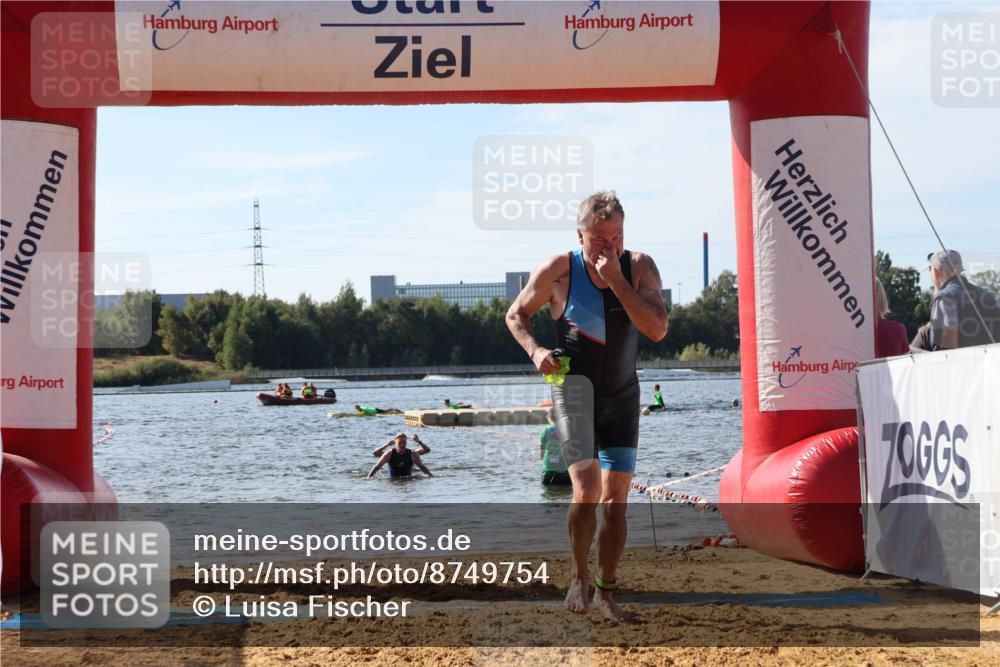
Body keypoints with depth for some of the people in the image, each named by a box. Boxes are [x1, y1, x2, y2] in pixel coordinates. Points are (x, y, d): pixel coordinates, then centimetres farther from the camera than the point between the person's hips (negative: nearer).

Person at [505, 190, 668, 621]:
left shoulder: (640, 267, -4)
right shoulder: (558, 271, -8)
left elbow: (658, 330, -16)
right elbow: (516, 314, 6)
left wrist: (617, 279, -23)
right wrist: (535, 351, -13)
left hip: (622, 392, 3)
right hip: (575, 386, -3)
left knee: (616, 499, 4)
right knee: (587, 490, -19)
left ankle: (605, 591, 18)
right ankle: (579, 577, 2)